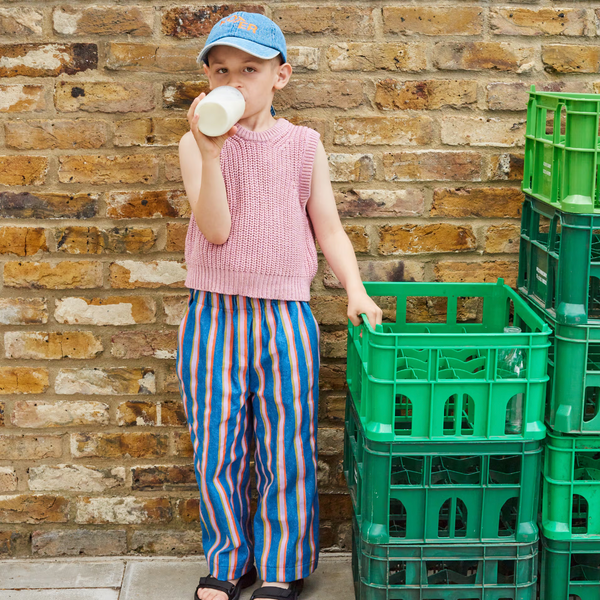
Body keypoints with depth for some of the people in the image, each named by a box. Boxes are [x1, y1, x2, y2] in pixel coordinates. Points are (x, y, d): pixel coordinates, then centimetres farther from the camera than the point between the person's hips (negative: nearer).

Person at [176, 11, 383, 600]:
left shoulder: (302, 144, 3)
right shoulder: (196, 144, -2)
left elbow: (327, 226, 8)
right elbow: (216, 228, -13)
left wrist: (355, 289, -3)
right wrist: (212, 153, -23)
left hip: (285, 315, 1)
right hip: (214, 314, 0)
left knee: (286, 451, 8)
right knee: (216, 450, 9)